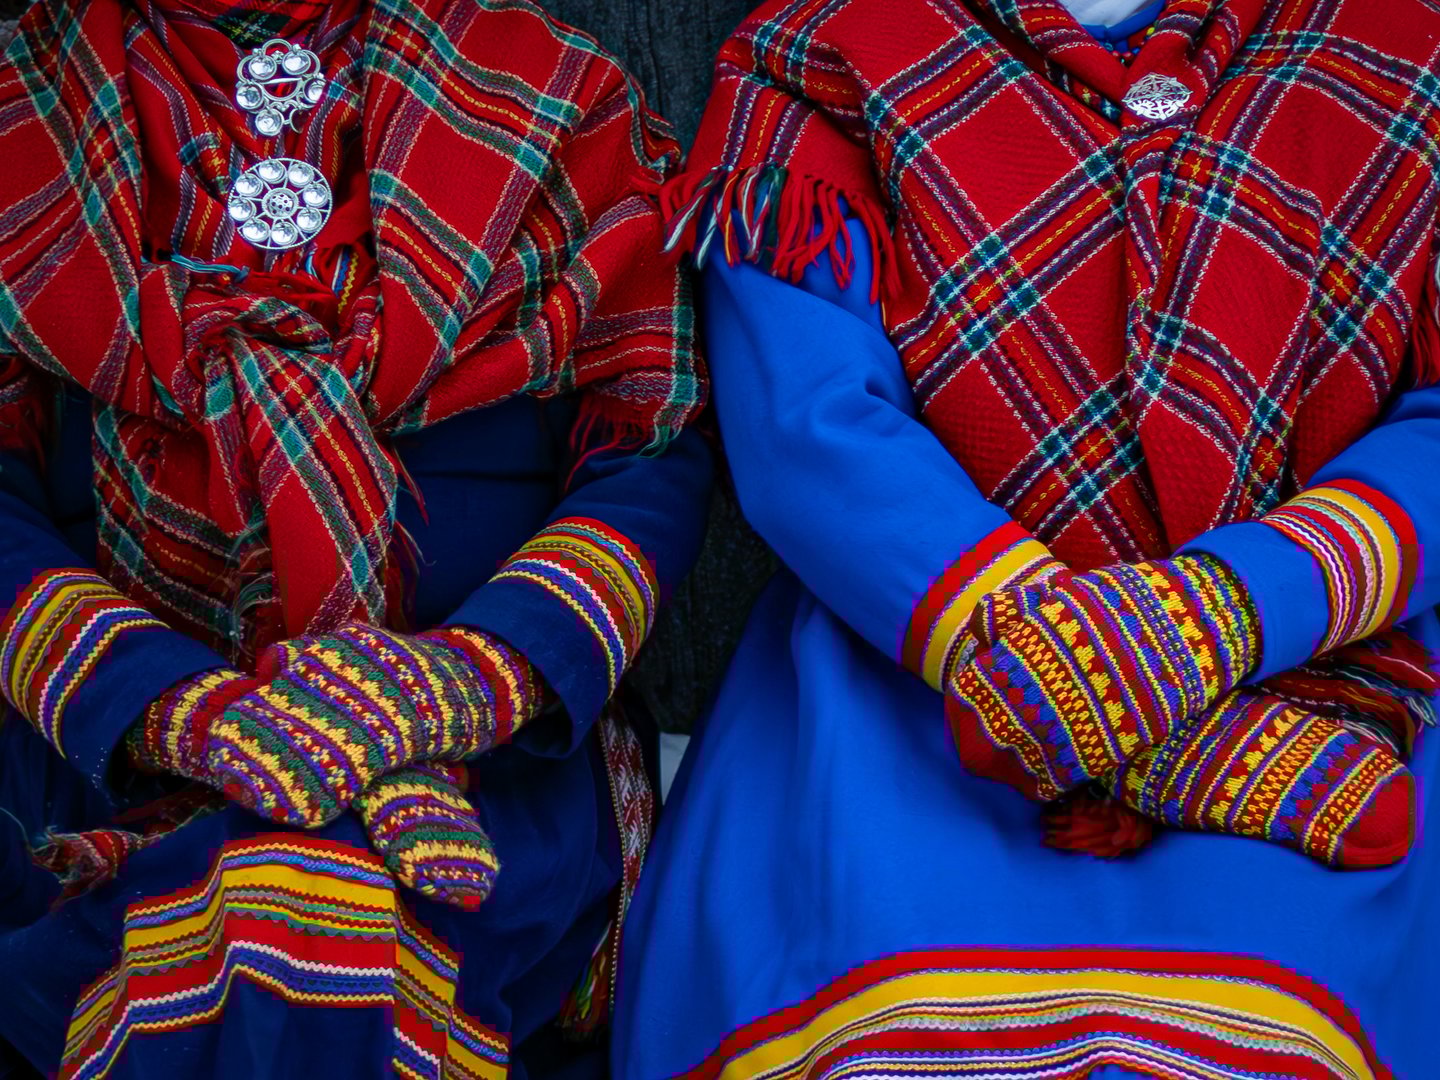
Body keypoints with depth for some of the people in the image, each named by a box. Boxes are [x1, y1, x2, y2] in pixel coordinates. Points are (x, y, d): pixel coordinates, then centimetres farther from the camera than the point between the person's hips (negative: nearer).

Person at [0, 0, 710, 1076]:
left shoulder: (561, 104, 10)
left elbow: (654, 452, 2)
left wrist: (470, 676, -17)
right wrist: (175, 708, -18)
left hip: (491, 765, 0)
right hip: (105, 763, 0)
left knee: (321, 917, -35)